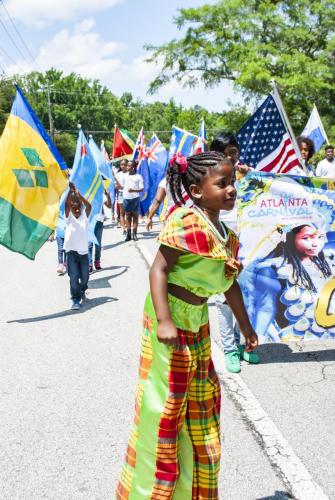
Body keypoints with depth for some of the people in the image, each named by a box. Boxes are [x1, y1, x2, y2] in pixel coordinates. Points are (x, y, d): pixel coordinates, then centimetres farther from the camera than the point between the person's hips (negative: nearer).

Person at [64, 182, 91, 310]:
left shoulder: (85, 216, 1)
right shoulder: (68, 216, -1)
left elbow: (89, 205, -18)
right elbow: (66, 204, -18)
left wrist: (78, 194, -30)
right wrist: (71, 191, -32)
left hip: (83, 251, 2)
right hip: (71, 251, -2)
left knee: (84, 277, 12)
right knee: (73, 276, -10)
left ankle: (82, 290, 41)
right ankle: (76, 299, -2)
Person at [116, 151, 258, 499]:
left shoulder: (224, 233, 6)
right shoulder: (185, 221, -18)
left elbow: (229, 283, 16)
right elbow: (158, 269, -21)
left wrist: (245, 327, 22)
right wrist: (164, 321, -29)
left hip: (197, 322, 8)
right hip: (170, 318, -8)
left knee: (198, 403, 18)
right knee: (165, 406, 2)